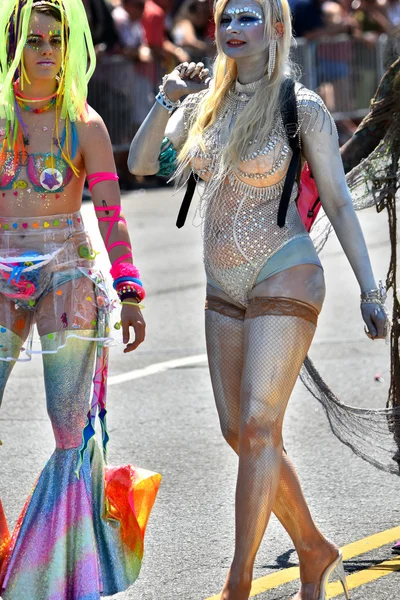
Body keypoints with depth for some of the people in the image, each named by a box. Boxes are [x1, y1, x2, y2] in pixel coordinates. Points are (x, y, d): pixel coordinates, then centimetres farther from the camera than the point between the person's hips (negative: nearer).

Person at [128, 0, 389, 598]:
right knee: (240, 433, 8)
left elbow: (338, 201, -5)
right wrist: (167, 98, -7)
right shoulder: (205, 102, 8)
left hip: (284, 276, -7)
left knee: (257, 429, -13)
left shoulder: (301, 108, -7)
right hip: (226, 287, 7)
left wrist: (370, 290, -8)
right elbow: (141, 163, 7)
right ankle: (314, 551, 24)